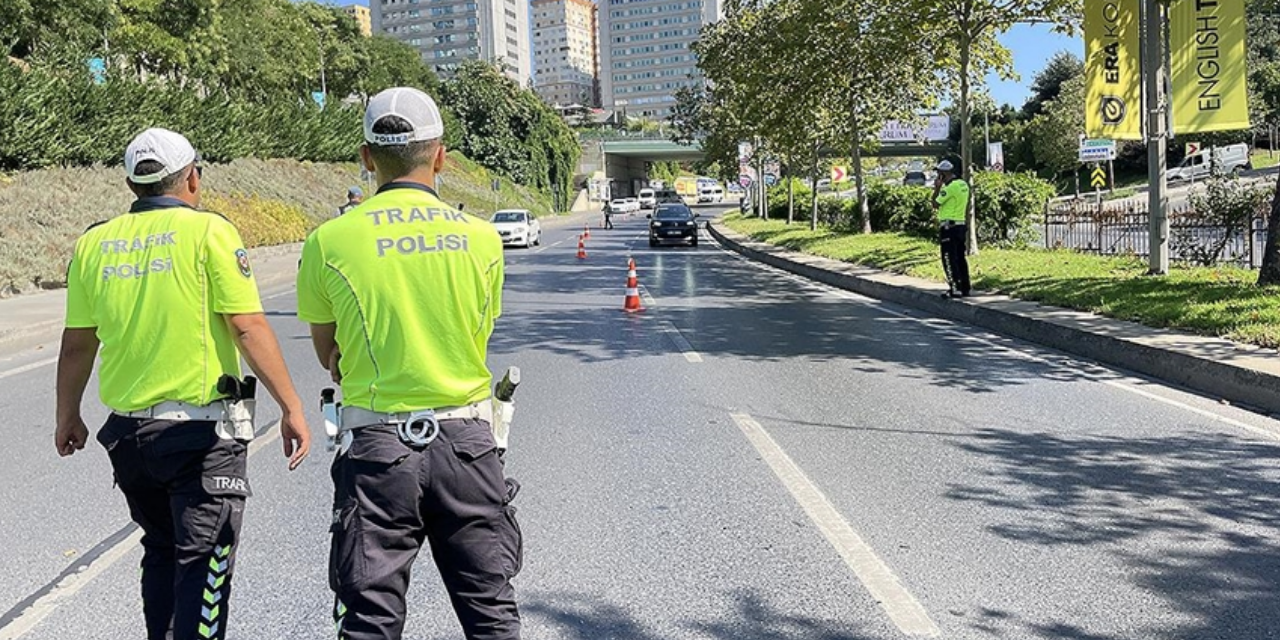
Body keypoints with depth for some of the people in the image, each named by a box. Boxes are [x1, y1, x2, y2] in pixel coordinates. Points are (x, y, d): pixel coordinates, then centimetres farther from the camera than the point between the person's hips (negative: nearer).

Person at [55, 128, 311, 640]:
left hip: (127, 430, 5)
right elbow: (248, 327, -14)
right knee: (203, 559, 2)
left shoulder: (94, 243, 6)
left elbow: (77, 345, 9)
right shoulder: (208, 231, -8)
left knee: (161, 551, 21)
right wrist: (291, 409, -11)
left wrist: (68, 419, 22)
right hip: (201, 429, -5)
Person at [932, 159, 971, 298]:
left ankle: (955, 289, -6)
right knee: (960, 258, 13)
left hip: (949, 226, -9)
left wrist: (937, 188, -2)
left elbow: (935, 204, -13)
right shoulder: (963, 184, 11)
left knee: (949, 259, -5)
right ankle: (964, 287, 16)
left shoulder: (950, 187, -17)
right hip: (961, 225, 9)